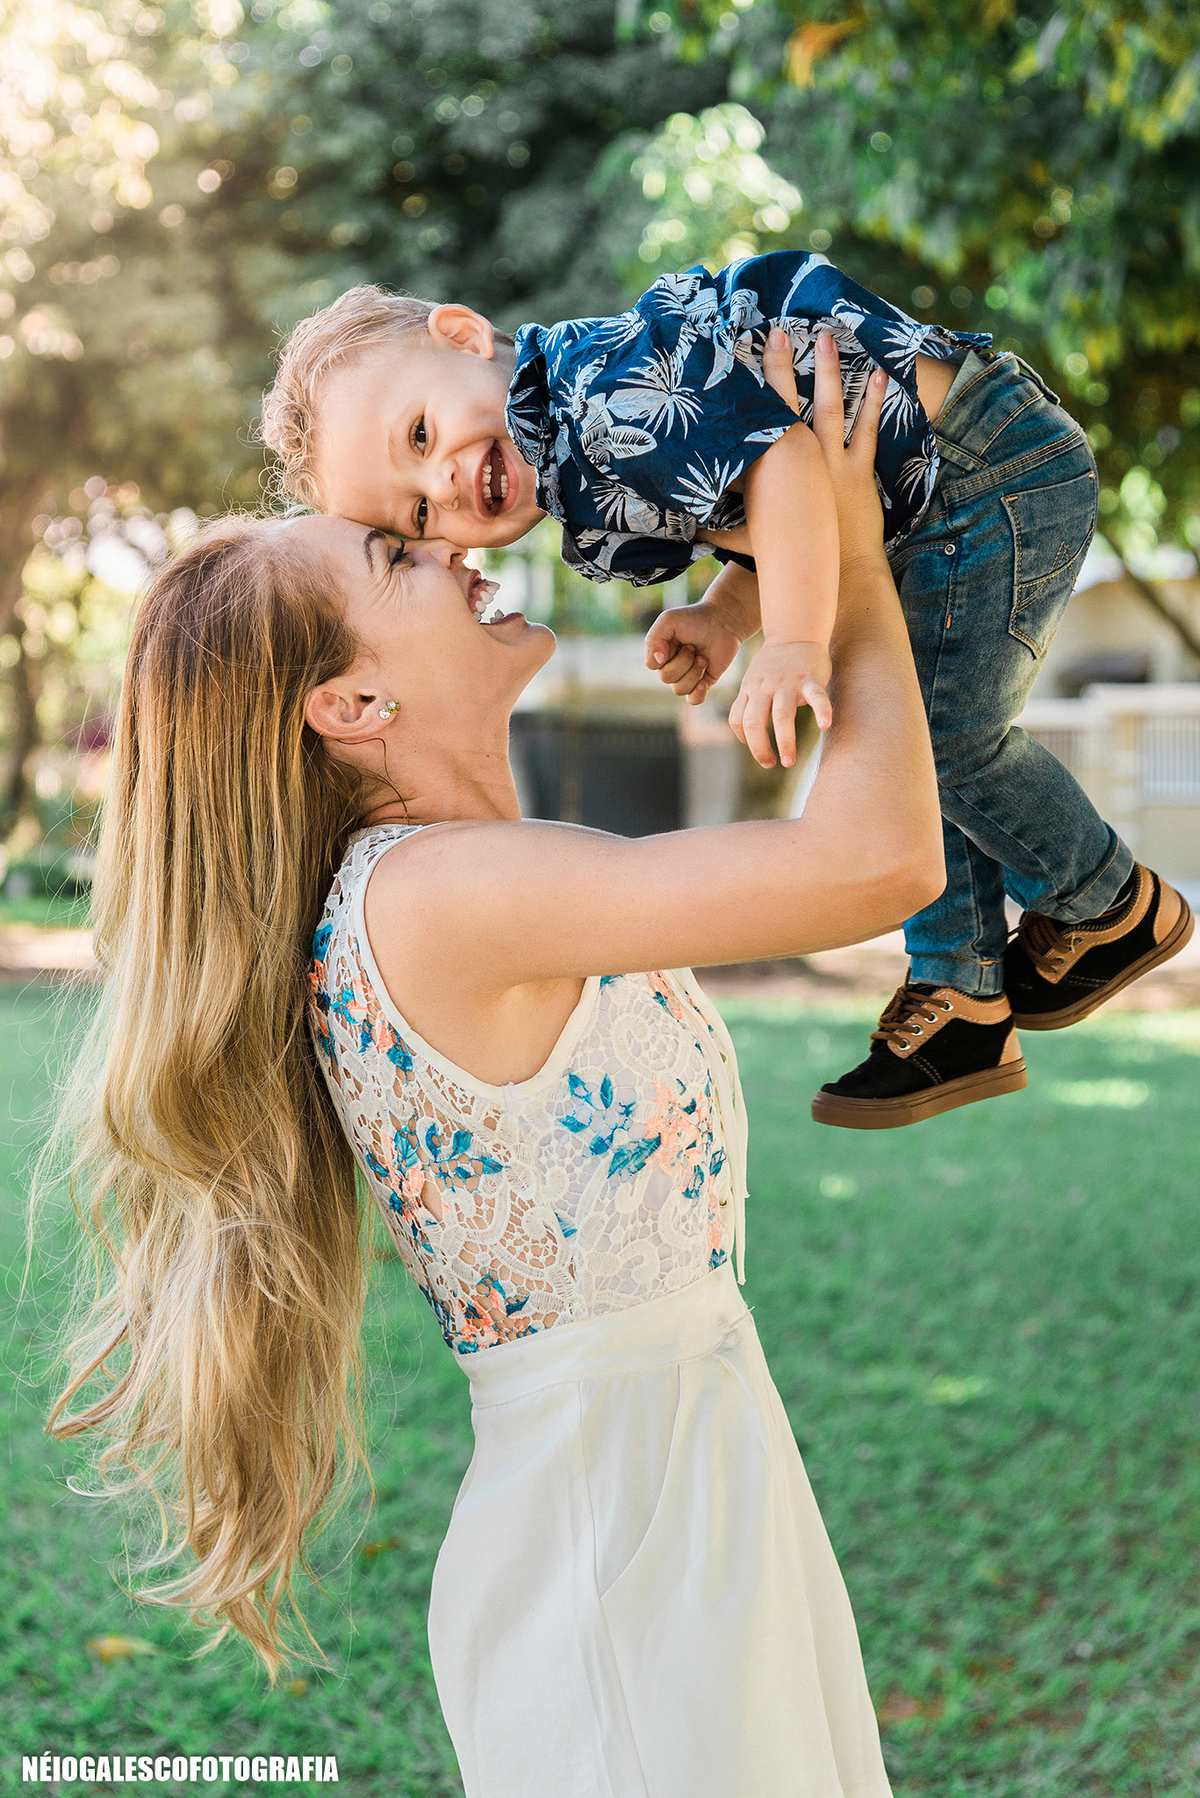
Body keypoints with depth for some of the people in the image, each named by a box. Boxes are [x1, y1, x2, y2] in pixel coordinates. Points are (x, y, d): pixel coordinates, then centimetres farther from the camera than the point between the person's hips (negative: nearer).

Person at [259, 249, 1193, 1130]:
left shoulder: (604, 387, -25)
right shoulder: (599, 513, 7)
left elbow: (782, 462, -36)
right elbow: (766, 541, 15)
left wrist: (794, 644, -44)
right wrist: (725, 617, -4)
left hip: (992, 470, -10)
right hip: (922, 510, 10)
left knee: (947, 732, -1)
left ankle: (1117, 907, 24)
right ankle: (963, 1003, 25)